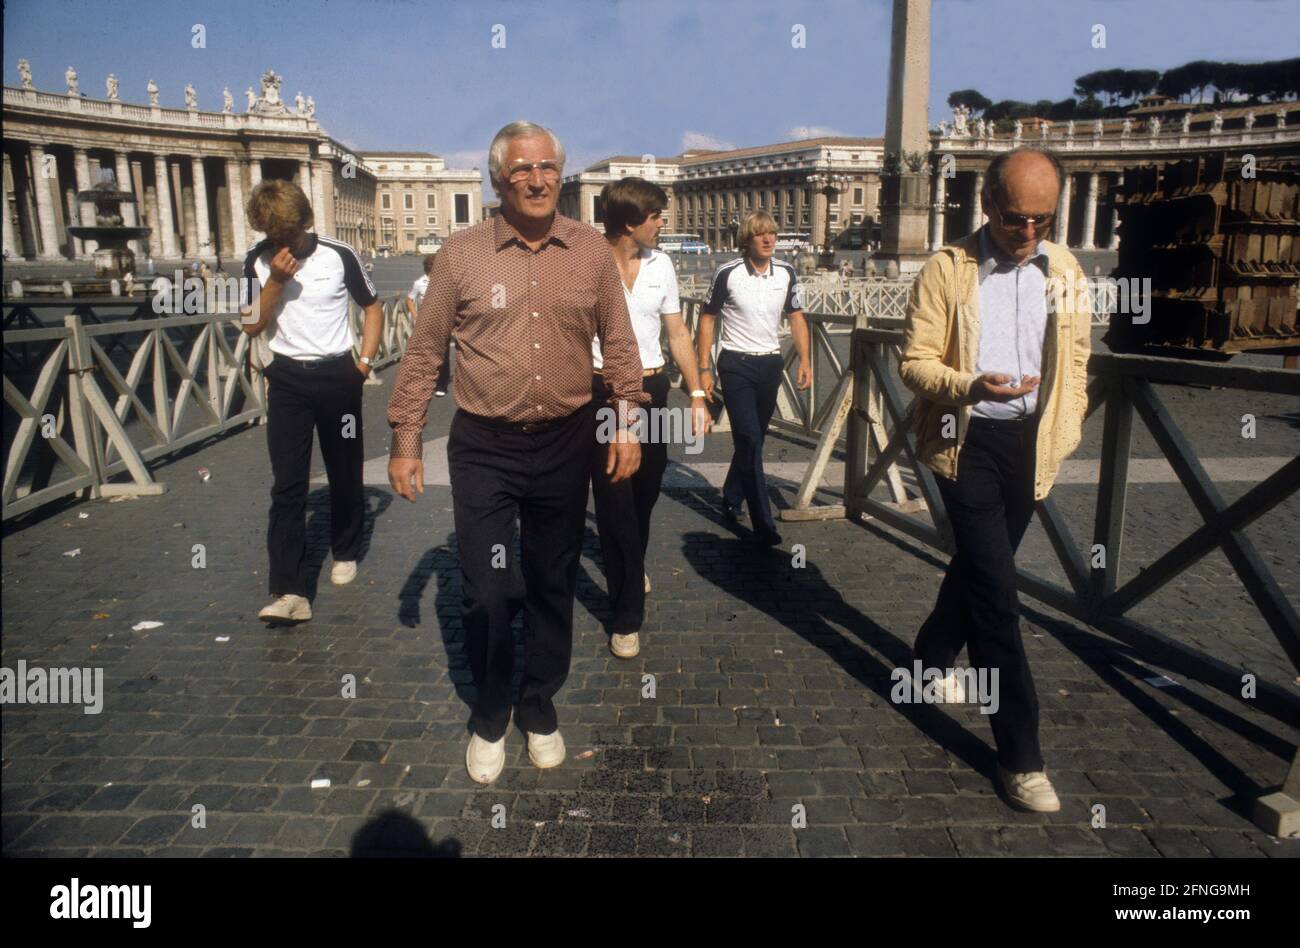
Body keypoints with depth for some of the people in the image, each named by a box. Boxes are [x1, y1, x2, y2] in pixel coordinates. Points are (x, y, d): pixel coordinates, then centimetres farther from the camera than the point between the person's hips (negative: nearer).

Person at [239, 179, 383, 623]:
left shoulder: (339, 255, -5)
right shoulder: (259, 262, 0)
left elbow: (372, 307, 7)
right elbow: (252, 325, -2)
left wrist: (365, 361, -1)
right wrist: (276, 280, -15)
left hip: (337, 376, -1)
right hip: (287, 380, 1)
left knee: (345, 474, 11)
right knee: (287, 485, -6)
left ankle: (345, 553, 34)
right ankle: (289, 592, -8)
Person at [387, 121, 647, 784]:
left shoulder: (591, 252, 1)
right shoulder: (462, 254, -4)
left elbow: (618, 343, 9)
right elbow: (423, 352, 0)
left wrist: (627, 423, 4)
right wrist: (405, 442, 0)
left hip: (566, 443, 2)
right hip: (484, 448, -1)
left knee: (553, 585, 14)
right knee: (485, 593, 3)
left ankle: (540, 708, 35)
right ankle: (489, 718, 28)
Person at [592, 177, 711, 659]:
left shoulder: (660, 263, 6)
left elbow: (677, 332, 11)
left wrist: (697, 393, 5)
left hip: (653, 389, 5)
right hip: (603, 393, -5)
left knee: (645, 491, 20)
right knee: (615, 502, -1)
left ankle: (632, 565, 51)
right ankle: (626, 618, 11)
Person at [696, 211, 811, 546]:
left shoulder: (786, 273, 2)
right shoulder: (727, 274, -10)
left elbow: (796, 317, 11)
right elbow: (707, 319, -4)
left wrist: (805, 360, 1)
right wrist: (705, 369, -8)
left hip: (771, 364, 5)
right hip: (737, 365, -5)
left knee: (753, 439, 13)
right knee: (750, 441, -12)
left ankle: (731, 501, 32)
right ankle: (763, 524, -10)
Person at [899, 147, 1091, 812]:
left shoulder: (1064, 270, 6)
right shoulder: (946, 271, -8)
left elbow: (1076, 358, 16)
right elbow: (914, 363, -11)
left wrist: (1066, 430, 9)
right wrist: (971, 386, -29)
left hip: (1031, 441, 5)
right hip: (968, 439, -5)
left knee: (979, 564, 19)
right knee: (997, 589, -8)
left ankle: (934, 655, 46)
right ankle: (1020, 755, -1)